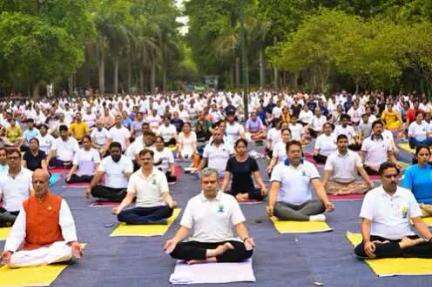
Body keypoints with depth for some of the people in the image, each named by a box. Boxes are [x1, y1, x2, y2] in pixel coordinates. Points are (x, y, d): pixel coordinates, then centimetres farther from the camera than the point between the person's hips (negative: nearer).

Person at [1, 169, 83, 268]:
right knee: (12, 260, -27)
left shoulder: (59, 202, 2)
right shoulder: (25, 205, 9)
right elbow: (17, 230, 1)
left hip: (54, 246, 0)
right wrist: (9, 250, -16)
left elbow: (67, 225, -9)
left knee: (69, 251, -35)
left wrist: (73, 242, -29)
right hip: (30, 249, 1)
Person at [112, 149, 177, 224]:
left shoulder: (160, 175, 1)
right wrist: (119, 207, -17)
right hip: (141, 208, 2)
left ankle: (134, 220, -33)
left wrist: (171, 203, -30)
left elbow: (166, 194, -7)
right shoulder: (134, 176, 6)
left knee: (168, 209, -36)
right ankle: (154, 221, -33)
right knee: (121, 215, -27)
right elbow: (129, 197, 2)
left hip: (157, 208, -2)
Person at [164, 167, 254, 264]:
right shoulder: (193, 202, 6)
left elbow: (239, 225, -1)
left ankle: (205, 259, -28)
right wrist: (175, 240, -17)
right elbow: (185, 228, 4)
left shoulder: (229, 200, 2)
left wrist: (246, 238, -22)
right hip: (199, 243, 1)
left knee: (247, 250, -31)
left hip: (224, 242, -1)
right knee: (175, 249, -28)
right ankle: (217, 252, -26)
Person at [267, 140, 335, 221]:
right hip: (286, 205, -2)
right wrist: (270, 205, -31)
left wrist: (326, 202, -23)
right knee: (275, 208, -35)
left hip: (305, 205, 2)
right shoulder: (279, 168, 0)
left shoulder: (309, 166, 5)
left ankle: (290, 216, -34)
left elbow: (318, 186, -5)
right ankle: (310, 218, -37)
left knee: (321, 204, -27)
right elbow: (274, 189, -11)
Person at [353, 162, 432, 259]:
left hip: (406, 238, 0)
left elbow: (418, 221, 5)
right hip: (379, 239, 0)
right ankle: (404, 246, -21)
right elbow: (366, 223, -6)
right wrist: (367, 241, -26)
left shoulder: (407, 194, 7)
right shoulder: (371, 195, 0)